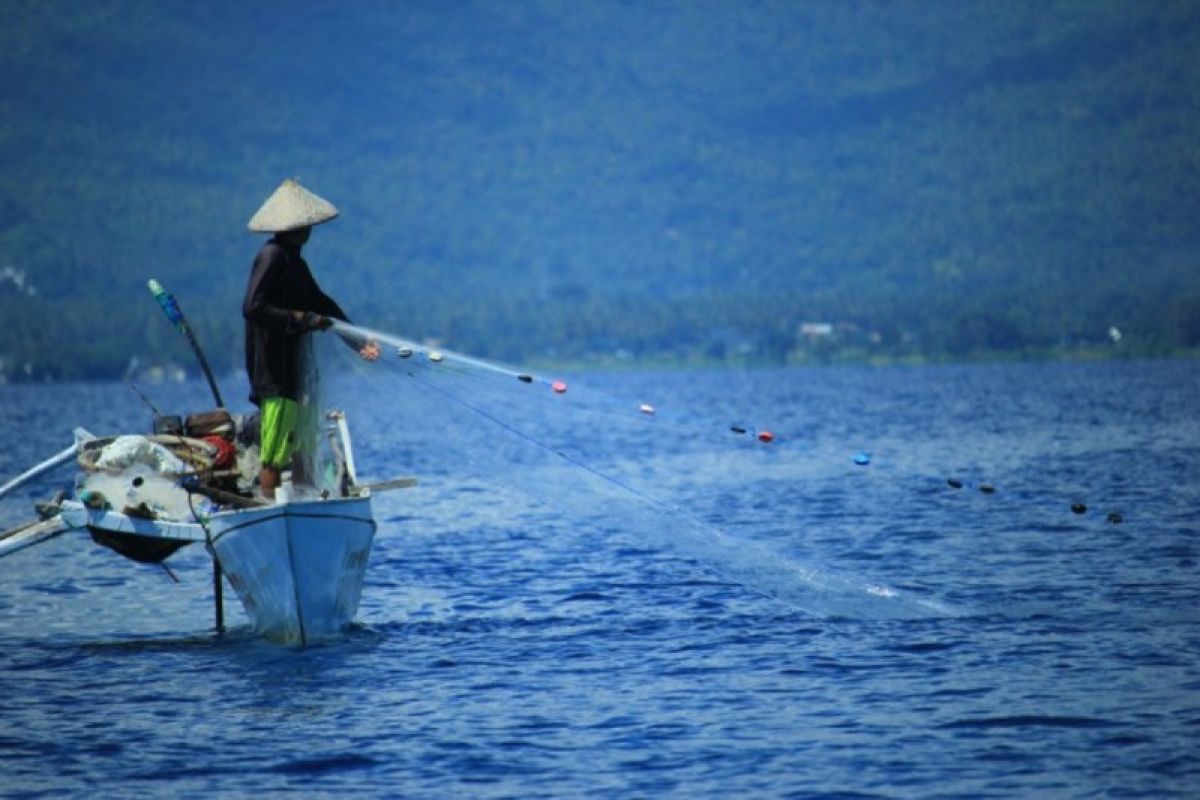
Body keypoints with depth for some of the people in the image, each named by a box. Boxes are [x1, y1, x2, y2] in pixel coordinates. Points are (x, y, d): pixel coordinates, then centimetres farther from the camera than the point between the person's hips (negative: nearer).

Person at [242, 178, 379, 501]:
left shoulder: (294, 262, 17)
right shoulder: (272, 257, -13)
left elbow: (320, 303, 20)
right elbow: (252, 308, -22)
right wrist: (301, 319, -21)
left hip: (290, 367, 10)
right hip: (274, 371, -10)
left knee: (293, 448, 13)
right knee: (274, 453, -8)